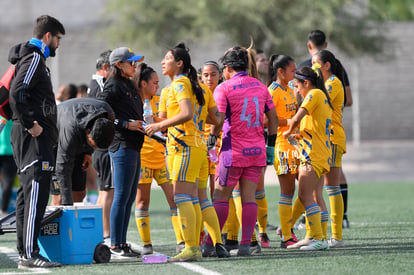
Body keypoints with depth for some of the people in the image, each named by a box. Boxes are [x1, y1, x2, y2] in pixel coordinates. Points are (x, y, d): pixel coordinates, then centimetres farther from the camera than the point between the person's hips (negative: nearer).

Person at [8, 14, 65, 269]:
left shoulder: (35, 59, 21)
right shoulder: (34, 59, -10)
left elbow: (19, 93, 26)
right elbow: (17, 93, -23)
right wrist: (30, 124, -20)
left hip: (35, 136, 11)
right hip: (33, 137, -11)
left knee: (28, 195, 11)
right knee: (36, 193, -14)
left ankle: (25, 251, 14)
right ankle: (29, 254, -18)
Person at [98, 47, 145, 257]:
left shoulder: (128, 86, 19)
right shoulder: (113, 86, -9)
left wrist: (143, 126, 11)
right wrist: (127, 124, -17)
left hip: (133, 146, 10)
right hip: (122, 146, -10)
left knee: (129, 198, 10)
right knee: (121, 197, -8)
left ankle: (122, 243, 14)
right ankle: (115, 245, -6)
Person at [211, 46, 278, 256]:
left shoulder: (224, 89, -6)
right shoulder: (260, 86, 10)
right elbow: (273, 118, 14)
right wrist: (271, 142, 21)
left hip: (233, 150, -5)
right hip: (257, 151, 5)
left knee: (221, 196, 3)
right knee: (249, 197, 4)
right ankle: (246, 244, -3)